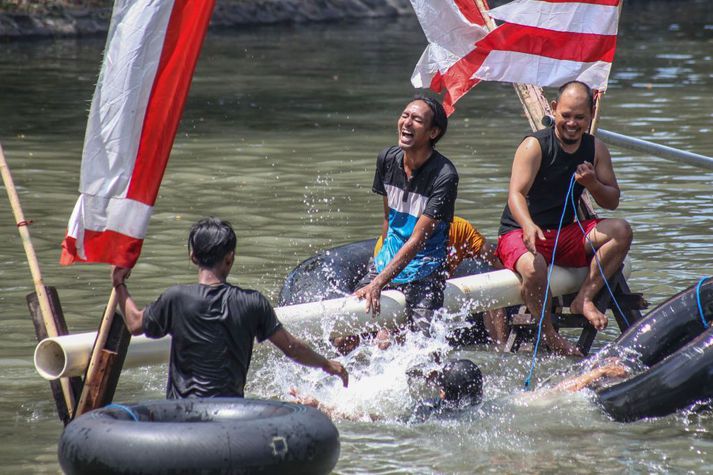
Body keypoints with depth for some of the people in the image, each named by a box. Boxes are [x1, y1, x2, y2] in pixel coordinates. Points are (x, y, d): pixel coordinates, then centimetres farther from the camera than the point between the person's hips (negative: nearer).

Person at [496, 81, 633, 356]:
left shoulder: (596, 150, 5)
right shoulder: (535, 146, -12)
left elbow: (612, 202, 6)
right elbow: (516, 194, -23)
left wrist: (592, 184, -17)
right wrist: (529, 226, -44)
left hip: (566, 235, 5)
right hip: (519, 234, -5)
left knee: (620, 231, -17)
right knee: (533, 268, -38)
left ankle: (584, 299, -18)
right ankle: (548, 334, -14)